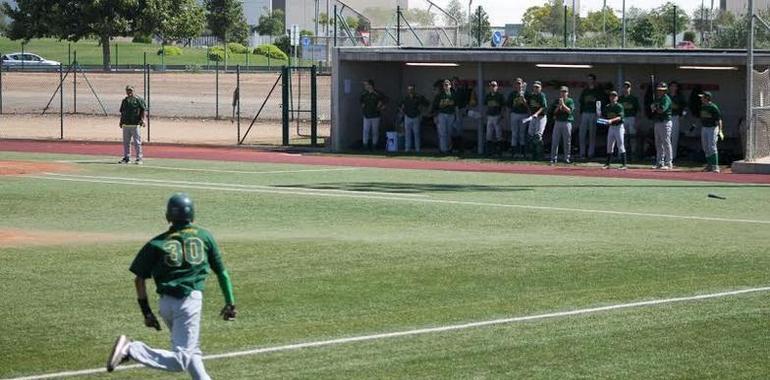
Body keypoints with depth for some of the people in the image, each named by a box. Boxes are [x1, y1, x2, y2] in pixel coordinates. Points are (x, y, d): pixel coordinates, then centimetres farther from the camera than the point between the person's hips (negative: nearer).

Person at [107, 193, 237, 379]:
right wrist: (230, 302, 17)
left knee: (191, 350, 24)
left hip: (165, 303, 4)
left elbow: (139, 280, 3)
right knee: (180, 361, -10)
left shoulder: (158, 243, 8)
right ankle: (131, 349, -26)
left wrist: (146, 312, 10)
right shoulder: (204, 236, 7)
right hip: (189, 299, -4)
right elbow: (221, 271, 9)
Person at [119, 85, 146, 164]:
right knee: (126, 142, 10)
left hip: (135, 124, -6)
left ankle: (139, 158, -1)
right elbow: (122, 112, 22)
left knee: (137, 142, -5)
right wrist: (121, 121, 15)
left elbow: (143, 110, -3)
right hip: (126, 124, 6)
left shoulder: (139, 100, 0)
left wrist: (142, 119, -14)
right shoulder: (124, 100, 17)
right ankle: (126, 158, 18)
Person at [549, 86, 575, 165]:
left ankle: (567, 158, 9)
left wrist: (563, 104, -14)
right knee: (554, 141, -2)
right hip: (557, 122, 2)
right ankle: (553, 158, 1)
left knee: (567, 141, 0)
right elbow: (553, 112, 6)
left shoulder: (570, 101, 4)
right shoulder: (557, 101, 12)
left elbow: (569, 111, -10)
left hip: (567, 122, -2)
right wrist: (559, 106, -7)